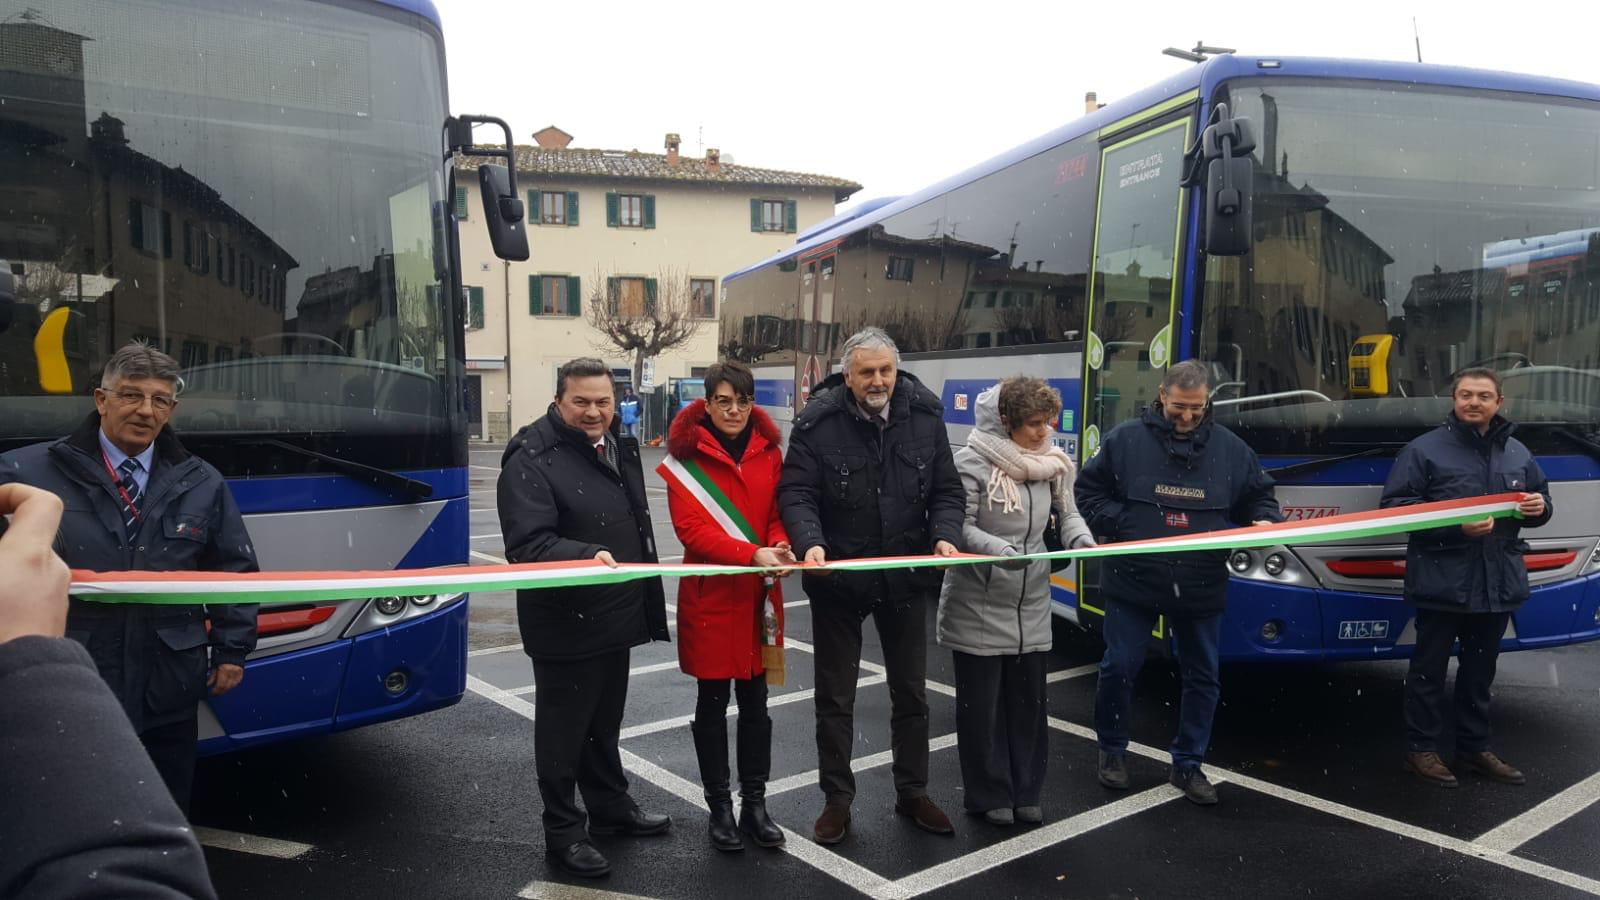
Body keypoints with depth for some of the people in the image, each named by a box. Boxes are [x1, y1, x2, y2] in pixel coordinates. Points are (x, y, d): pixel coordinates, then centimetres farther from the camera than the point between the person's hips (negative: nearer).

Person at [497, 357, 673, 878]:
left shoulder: (621, 448, 9)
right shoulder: (532, 460, -18)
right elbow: (527, 546, -26)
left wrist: (647, 604, 20)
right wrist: (587, 556, -42)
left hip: (616, 618, 8)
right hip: (565, 625, -8)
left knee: (606, 723, 22)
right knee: (564, 731, 6)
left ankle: (610, 807, 39)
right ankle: (563, 833, 21)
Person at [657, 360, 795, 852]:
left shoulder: (768, 450, 5)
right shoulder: (687, 455, -8)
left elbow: (778, 512, 7)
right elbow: (691, 528, -15)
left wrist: (779, 546, -15)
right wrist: (752, 553, -27)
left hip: (760, 594, 4)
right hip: (710, 595, -3)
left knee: (755, 701, 12)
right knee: (712, 703, 8)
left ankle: (754, 802, 24)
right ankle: (719, 806, 21)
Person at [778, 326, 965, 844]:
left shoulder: (925, 417, -4)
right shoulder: (819, 423, -13)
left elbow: (947, 490, -1)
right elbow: (796, 493, -16)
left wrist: (945, 536, -19)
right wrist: (810, 543, -34)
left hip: (906, 577, 3)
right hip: (838, 579, -3)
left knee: (911, 693, 17)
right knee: (835, 697, 11)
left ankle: (912, 792, 35)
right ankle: (837, 799, 28)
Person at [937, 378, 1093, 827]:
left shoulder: (1051, 463, 4)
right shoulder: (973, 462, -13)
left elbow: (1067, 511, 13)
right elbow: (959, 526, -14)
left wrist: (1079, 537, -8)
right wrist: (996, 549, -29)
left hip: (1032, 606, 5)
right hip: (978, 607, -5)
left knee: (1029, 702, 12)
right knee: (982, 705, 5)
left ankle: (1025, 792, 27)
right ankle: (989, 796, 20)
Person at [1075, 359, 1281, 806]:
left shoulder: (1230, 448, 4)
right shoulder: (1126, 439, -3)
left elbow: (1259, 495, 16)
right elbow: (1088, 490, 2)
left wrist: (1263, 520, -6)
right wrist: (1120, 525, -11)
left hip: (1201, 588, 2)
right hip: (1133, 582, -2)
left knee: (1203, 677, 9)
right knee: (1120, 667, 3)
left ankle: (1188, 764, 25)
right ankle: (1112, 750, 25)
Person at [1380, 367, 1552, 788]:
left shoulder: (1517, 453, 12)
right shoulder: (1424, 449, -7)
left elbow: (1541, 501, 23)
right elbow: (1394, 505, -12)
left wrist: (1540, 508, -3)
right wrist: (1456, 526, -21)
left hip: (1498, 583, 6)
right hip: (1442, 583, -5)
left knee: (1480, 671, 16)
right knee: (1429, 669, 3)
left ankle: (1475, 748, 28)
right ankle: (1421, 749, 14)